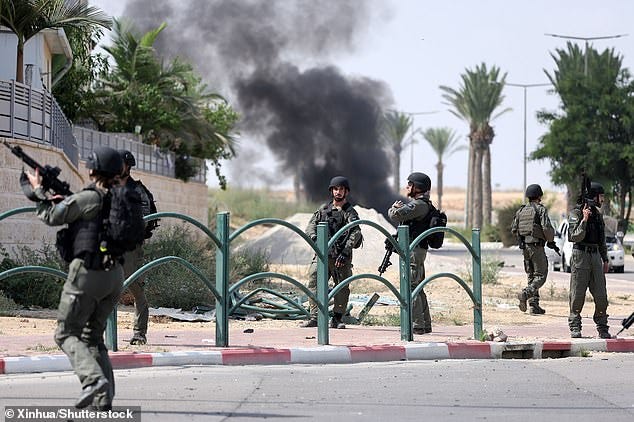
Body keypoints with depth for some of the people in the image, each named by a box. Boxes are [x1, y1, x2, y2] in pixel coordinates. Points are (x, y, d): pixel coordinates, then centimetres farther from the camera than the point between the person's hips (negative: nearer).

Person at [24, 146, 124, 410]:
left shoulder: (89, 198, -10)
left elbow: (52, 217, -5)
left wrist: (38, 190, 9)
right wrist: (64, 201, 17)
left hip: (86, 273, -7)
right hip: (114, 275, 7)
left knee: (66, 334, 1)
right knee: (93, 336, 15)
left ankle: (93, 379, -22)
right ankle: (104, 398, 5)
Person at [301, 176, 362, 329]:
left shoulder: (350, 212, 2)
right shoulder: (324, 209, 15)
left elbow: (355, 233, -9)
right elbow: (311, 225, 11)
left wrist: (345, 252, -19)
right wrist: (314, 236, -12)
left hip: (341, 257, -3)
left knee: (342, 288, 0)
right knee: (314, 283, -8)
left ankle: (337, 319, 9)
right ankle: (314, 317, -7)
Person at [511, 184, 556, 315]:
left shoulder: (521, 211, 10)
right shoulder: (541, 209, -7)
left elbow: (513, 229, 11)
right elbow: (547, 228, -17)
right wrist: (551, 241, 0)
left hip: (524, 246, 6)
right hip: (537, 246, -6)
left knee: (531, 276, 13)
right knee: (540, 276, -2)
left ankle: (534, 305, 9)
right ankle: (525, 293, -25)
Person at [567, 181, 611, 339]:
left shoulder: (597, 214, 14)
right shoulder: (576, 213, -6)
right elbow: (575, 236, -16)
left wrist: (605, 260, 20)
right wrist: (584, 219, -24)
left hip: (596, 256, 6)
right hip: (581, 255, -6)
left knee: (601, 295, 1)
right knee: (578, 295, -2)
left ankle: (602, 327, 8)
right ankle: (575, 327, 5)